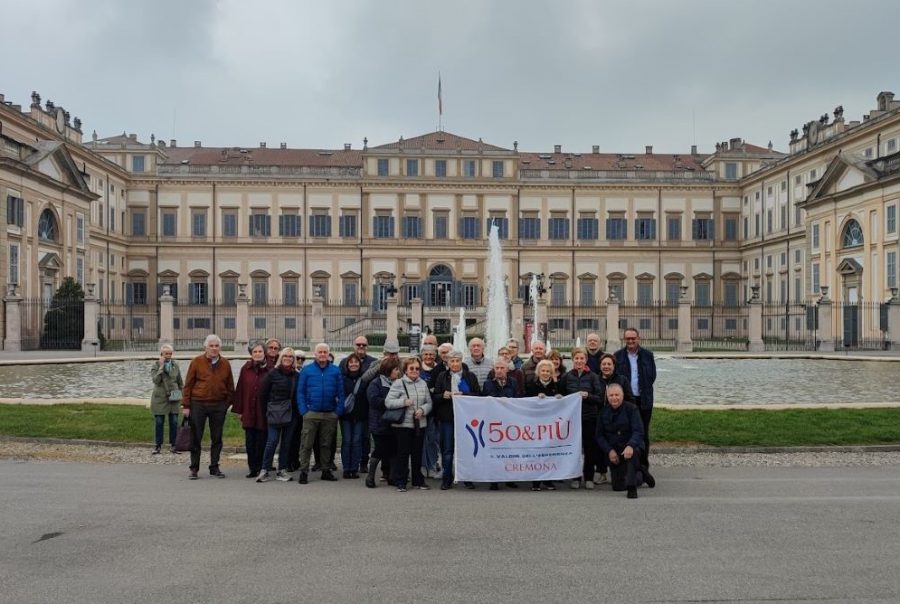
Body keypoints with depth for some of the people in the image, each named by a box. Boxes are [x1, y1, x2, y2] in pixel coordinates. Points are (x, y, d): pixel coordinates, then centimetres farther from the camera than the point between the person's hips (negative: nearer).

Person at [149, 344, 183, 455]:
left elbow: (180, 382, 13)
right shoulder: (156, 366, -2)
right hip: (160, 398, -2)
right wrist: (161, 367, -18)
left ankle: (173, 445, 13)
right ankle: (158, 445, 14)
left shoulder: (175, 365, 6)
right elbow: (155, 380, -18)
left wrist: (182, 395, 11)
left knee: (174, 422, 3)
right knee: (159, 423, 3)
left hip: (173, 398, 2)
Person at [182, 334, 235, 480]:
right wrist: (186, 405, -5)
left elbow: (230, 386, 10)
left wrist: (228, 403, 5)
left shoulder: (225, 364, 5)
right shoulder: (197, 362, -3)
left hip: (219, 406, 2)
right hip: (198, 405, -2)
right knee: (196, 438, 5)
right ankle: (194, 469, 15)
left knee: (217, 438, 8)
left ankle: (214, 468, 19)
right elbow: (188, 385, -2)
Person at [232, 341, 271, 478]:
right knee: (250, 442, 6)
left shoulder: (270, 369, -4)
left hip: (263, 412, -2)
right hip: (249, 412, 3)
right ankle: (253, 469, 16)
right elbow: (240, 390, 5)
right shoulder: (245, 369, 4)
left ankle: (261, 469, 14)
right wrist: (239, 410, 2)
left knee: (262, 442, 4)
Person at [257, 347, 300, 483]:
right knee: (272, 441, -7)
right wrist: (268, 408, 4)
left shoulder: (296, 375, 6)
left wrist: (295, 409, 3)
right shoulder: (273, 373, -2)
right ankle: (264, 470, 3)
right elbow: (263, 393, 1)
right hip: (275, 413, -3)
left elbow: (297, 395, 10)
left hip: (290, 413, 4)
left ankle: (282, 470, 15)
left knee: (286, 442, 7)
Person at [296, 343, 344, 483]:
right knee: (306, 444, -1)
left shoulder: (336, 371, 4)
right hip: (311, 413, -1)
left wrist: (339, 411, -5)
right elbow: (300, 392, 1)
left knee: (327, 444, 11)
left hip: (330, 414, 1)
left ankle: (326, 470, 21)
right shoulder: (307, 370, 2)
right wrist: (303, 410, -8)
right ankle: (304, 472, 6)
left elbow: (340, 392, 3)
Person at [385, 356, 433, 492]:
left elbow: (429, 402, 9)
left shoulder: (423, 384, 8)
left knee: (417, 453, 12)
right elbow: (388, 402, -10)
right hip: (403, 424, -4)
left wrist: (422, 410, -10)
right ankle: (400, 482, 11)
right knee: (402, 453, 1)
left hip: (419, 424, 4)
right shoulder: (398, 383, -4)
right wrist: (404, 402, -20)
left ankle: (418, 481, 24)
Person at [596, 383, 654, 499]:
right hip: (613, 451, 4)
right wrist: (609, 451, -14)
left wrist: (630, 446, -38)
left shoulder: (631, 409, -11)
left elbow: (639, 431, -20)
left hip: (630, 446, -3)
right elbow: (599, 435, 1)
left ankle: (632, 488, -31)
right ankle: (641, 474, 29)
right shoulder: (604, 412, 0)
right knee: (618, 486, 1)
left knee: (632, 452, -40)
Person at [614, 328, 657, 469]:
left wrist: (644, 389, 1)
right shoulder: (618, 355, 1)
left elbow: (652, 376, 6)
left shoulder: (647, 355, 3)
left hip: (644, 400, 1)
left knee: (643, 433, 8)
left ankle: (643, 465, 17)